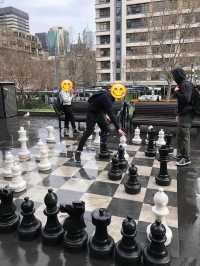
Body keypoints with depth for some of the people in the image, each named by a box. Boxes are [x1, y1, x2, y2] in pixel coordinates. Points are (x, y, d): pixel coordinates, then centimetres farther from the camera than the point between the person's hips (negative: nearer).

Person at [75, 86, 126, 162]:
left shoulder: (109, 96, -6)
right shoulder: (106, 98, -34)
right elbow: (111, 114, -37)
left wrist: (105, 114, 3)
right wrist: (118, 128, -38)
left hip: (99, 112, 9)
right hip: (92, 112, -9)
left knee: (105, 128, 5)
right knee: (89, 131, -13)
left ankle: (103, 149, 13)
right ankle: (78, 151, -8)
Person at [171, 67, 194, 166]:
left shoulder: (186, 84, -14)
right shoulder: (182, 84, 14)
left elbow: (186, 99, -24)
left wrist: (176, 92, -15)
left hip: (186, 114, -10)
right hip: (182, 114, 10)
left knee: (184, 136, -4)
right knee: (179, 135, 16)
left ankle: (186, 158, 5)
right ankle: (180, 155, 28)